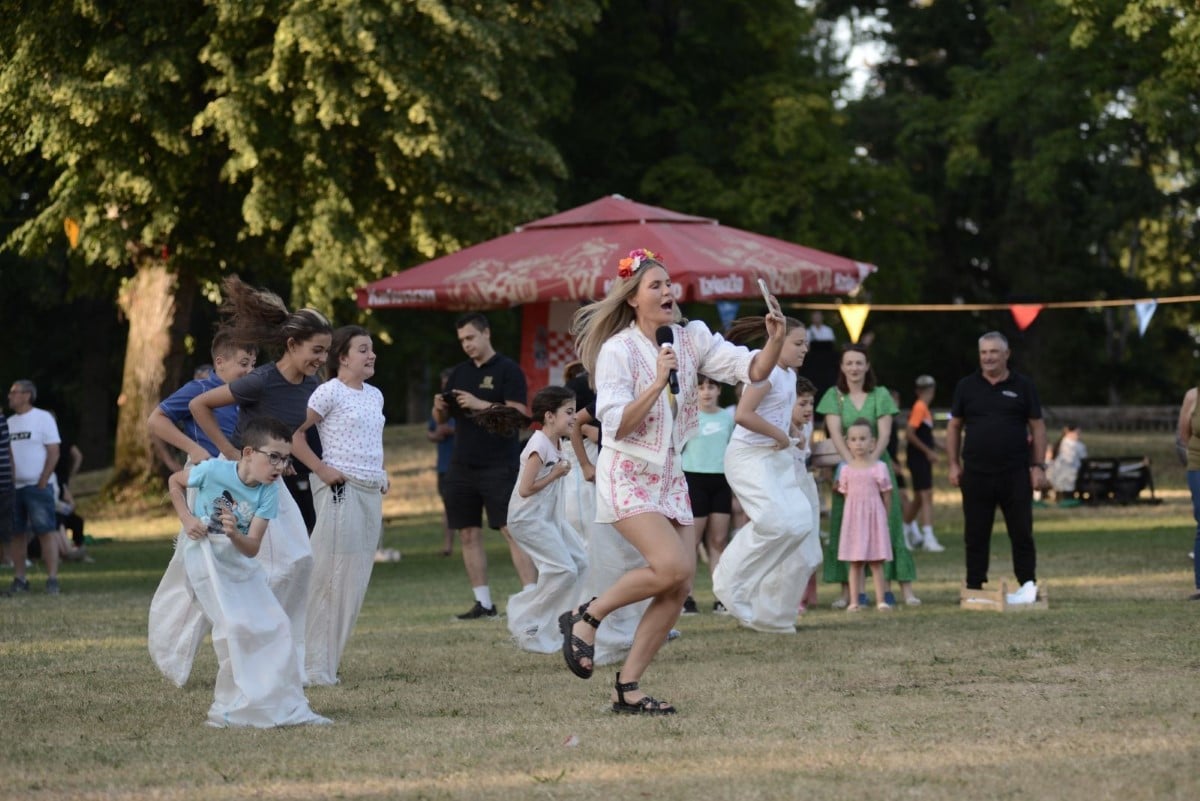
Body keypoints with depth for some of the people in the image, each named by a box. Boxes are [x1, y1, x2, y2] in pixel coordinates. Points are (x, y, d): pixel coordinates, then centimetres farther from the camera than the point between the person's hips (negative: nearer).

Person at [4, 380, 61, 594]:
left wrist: (42, 483, -13)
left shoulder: (43, 418, -2)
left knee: (47, 531, -10)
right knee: (15, 534, 5)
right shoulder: (9, 422, 15)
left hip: (37, 486, -6)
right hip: (12, 488, 6)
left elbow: (53, 452, -7)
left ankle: (52, 580, -13)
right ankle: (19, 579, 10)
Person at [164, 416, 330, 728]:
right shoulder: (214, 471, -18)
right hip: (207, 555, -6)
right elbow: (175, 481, 1)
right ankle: (231, 708, -10)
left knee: (276, 625, 2)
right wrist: (187, 519, -10)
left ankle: (286, 705, 12)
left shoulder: (268, 493, -8)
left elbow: (252, 547, -11)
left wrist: (235, 535, -32)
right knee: (236, 625, -19)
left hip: (242, 559, 6)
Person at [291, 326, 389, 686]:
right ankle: (314, 666, -4)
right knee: (332, 578, -8)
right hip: (341, 491, -8)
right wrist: (321, 469, -16)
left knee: (355, 581, 7)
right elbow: (294, 432, -13)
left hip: (371, 494, 8)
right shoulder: (330, 392, -8)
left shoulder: (375, 396, 15)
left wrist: (381, 474, 13)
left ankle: (327, 662, 12)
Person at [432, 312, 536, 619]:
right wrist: (439, 407, -5)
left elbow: (518, 413, -12)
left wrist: (480, 404, -20)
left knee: (512, 531, -13)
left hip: (499, 466, -7)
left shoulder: (508, 370, -3)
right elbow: (441, 418, 18)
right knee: (469, 534, 6)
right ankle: (483, 603, 13)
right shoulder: (459, 373, 15)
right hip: (462, 465, 7)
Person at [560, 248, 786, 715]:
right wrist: (659, 382, -26)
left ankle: (628, 689, 6)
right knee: (672, 567, -23)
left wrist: (775, 343, -22)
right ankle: (584, 618, -3)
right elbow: (617, 425, -19)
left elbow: (750, 370, -3)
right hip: (627, 475, -7)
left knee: (680, 586, -2)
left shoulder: (691, 338, 3)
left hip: (669, 475, 7)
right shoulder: (617, 351, -13)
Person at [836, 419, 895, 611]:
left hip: (874, 516, -2)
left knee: (876, 562, 1)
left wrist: (885, 516, 4)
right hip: (853, 517, 2)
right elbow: (845, 493, 8)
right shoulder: (846, 469, 3)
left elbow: (886, 496, 3)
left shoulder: (879, 468, -3)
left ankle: (881, 600, 2)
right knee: (855, 562, 3)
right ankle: (854, 601, 3)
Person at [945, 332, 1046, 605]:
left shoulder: (1022, 387, 4)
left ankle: (1028, 585, 4)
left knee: (1021, 532, 0)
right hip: (976, 474, 2)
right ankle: (974, 588, 10)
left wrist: (1038, 465, -2)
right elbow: (954, 427, 12)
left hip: (1016, 473, -2)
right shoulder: (967, 387, 8)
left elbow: (1037, 427, 5)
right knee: (975, 534, 5)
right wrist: (954, 464, 4)